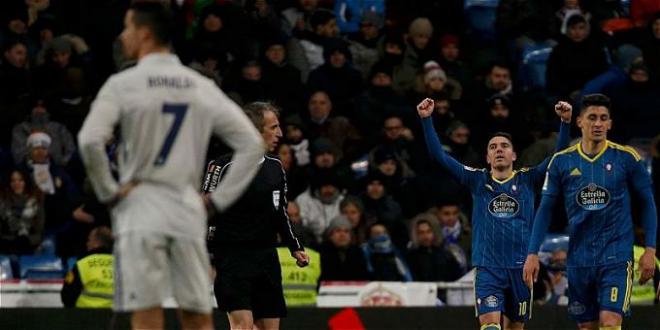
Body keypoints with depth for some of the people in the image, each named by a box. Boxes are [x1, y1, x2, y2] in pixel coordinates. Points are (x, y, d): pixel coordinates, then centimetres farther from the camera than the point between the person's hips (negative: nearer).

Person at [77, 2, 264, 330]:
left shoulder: (123, 84, -6)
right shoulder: (201, 87, 7)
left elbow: (90, 142, -19)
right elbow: (252, 144, 5)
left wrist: (108, 191, -5)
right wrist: (220, 198, 7)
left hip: (140, 209, -4)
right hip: (188, 212, 4)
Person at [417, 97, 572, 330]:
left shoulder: (527, 179, 7)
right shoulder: (478, 181, 7)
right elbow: (439, 156, 2)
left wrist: (565, 123, -18)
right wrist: (426, 120, -8)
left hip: (520, 266, 1)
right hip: (487, 267, -1)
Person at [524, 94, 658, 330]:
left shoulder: (626, 158, -2)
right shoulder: (562, 161, 3)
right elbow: (546, 209, 8)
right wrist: (533, 253, 2)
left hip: (617, 256, -3)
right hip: (579, 257, 3)